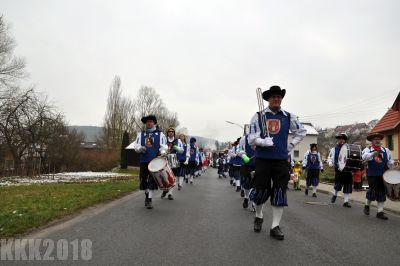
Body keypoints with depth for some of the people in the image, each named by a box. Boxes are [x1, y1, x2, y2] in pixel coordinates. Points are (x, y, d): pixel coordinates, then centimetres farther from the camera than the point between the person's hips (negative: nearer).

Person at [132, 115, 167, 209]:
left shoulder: (160, 134, 7)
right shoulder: (140, 134, 13)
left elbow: (164, 146, 2)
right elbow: (136, 145, 8)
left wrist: (162, 152, -19)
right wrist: (140, 148, -15)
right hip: (144, 161, 3)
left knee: (152, 180, -5)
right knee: (143, 179, 8)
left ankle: (149, 199, 3)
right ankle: (147, 194, 33)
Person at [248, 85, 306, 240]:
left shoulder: (289, 117, 5)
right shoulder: (258, 116, -1)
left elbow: (302, 132, 19)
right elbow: (251, 139, -5)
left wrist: (290, 146, 8)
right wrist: (264, 142, -24)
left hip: (281, 160, 2)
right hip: (262, 159, -2)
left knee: (280, 193, 1)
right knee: (261, 190, 5)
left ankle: (275, 227, 13)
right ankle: (258, 217, 34)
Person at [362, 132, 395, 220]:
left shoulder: (386, 150, 11)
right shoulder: (367, 149, 0)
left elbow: (390, 160, 17)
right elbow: (364, 157, -22)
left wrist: (391, 163, -5)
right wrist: (373, 154, -40)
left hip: (383, 175, 4)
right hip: (372, 175, -4)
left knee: (382, 193, 4)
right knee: (373, 191, -6)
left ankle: (380, 212, 12)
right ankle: (367, 206, 21)